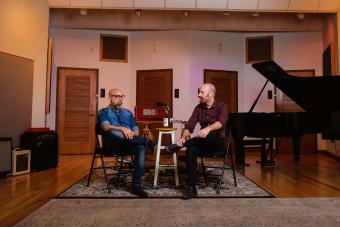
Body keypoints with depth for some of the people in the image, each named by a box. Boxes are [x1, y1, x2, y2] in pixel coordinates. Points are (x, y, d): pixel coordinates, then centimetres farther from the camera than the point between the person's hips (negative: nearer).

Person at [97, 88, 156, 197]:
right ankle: (147, 141, -27)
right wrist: (122, 129, -28)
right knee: (113, 132, -38)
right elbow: (106, 127, -9)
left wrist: (133, 134, -9)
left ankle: (136, 185, -30)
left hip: (128, 144, 3)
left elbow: (135, 129, 17)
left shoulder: (128, 112, 26)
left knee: (140, 147, -31)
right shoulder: (103, 112, 12)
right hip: (112, 143, -3)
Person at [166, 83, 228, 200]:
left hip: (217, 142, -3)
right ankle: (191, 188, -27)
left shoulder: (221, 106, -4)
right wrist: (183, 137, -23)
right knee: (191, 150, -30)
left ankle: (178, 146, -25)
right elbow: (189, 126, -1)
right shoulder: (199, 108, 8)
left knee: (211, 134, -38)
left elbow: (221, 122, -26)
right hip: (203, 143, 3)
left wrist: (208, 128, -46)